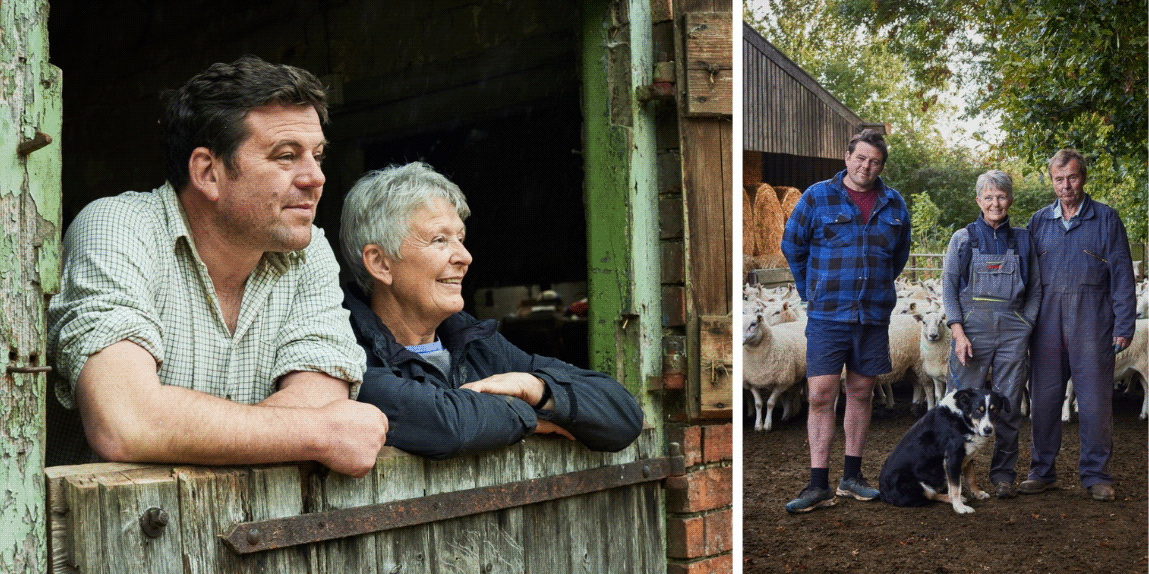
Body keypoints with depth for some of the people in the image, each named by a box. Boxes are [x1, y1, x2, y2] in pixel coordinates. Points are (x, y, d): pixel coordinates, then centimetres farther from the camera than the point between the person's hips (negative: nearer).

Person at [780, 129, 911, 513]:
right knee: (820, 396, -8)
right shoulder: (817, 197, 0)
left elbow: (899, 256, 23)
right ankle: (818, 484, -3)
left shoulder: (894, 205, 9)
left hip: (874, 318, 3)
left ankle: (851, 477, 20)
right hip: (827, 317, -3)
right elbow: (792, 247, 8)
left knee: (861, 394, 10)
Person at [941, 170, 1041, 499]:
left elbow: (1035, 291, 14)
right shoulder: (962, 238, 8)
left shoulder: (1022, 240, 12)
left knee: (1008, 406, 3)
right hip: (972, 327, -2)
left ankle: (1004, 474, 15)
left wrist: (1025, 328, 1)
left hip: (1013, 330, 2)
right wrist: (959, 333, -7)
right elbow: (948, 288, 3)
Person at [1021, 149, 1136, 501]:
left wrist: (1124, 326, -4)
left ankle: (1096, 474, 11)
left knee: (1095, 399, -1)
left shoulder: (1106, 218, 5)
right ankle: (1042, 472, 14)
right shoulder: (1039, 220, 13)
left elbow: (1122, 274, 2)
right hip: (1047, 319, 3)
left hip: (1091, 318, -2)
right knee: (1044, 396, 4)